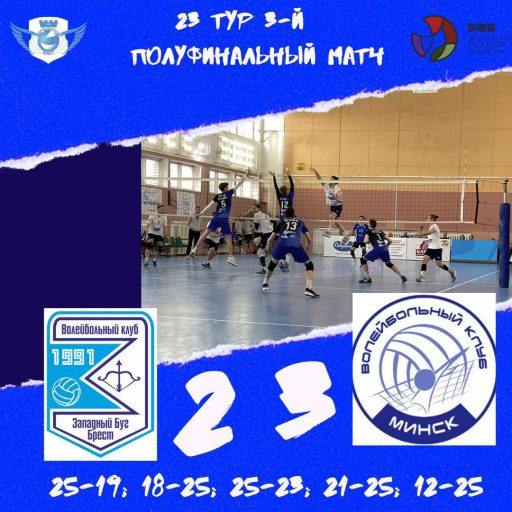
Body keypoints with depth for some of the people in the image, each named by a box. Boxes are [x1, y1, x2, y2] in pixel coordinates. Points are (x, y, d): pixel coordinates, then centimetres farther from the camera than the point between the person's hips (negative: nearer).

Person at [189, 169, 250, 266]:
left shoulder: (217, 196, 12)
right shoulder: (229, 193, 4)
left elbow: (209, 205, 6)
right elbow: (238, 185, 8)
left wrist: (201, 213, 8)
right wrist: (246, 175, 14)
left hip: (216, 217, 4)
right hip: (224, 219, -4)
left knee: (206, 233, 5)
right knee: (228, 238, -1)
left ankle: (195, 249, -4)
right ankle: (231, 257, -7)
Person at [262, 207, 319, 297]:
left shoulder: (281, 222, 29)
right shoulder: (300, 222, 30)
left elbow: (270, 239, 27)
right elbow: (309, 239, 27)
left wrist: (268, 248, 48)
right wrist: (307, 248, 49)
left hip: (282, 244, 2)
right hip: (295, 245, -1)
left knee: (273, 262, 30)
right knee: (309, 265, 14)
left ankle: (265, 284, 42)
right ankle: (309, 289, -4)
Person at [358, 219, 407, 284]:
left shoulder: (369, 231, 13)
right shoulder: (381, 232, 26)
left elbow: (366, 241, -4)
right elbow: (390, 241, 24)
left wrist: (369, 241, 18)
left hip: (377, 249, -5)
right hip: (385, 249, 5)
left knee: (363, 259, 12)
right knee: (389, 264, 30)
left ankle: (367, 278, 4)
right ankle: (401, 276, 24)